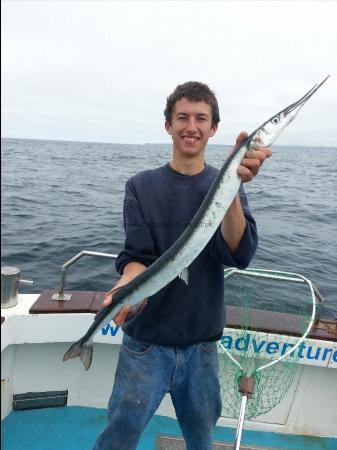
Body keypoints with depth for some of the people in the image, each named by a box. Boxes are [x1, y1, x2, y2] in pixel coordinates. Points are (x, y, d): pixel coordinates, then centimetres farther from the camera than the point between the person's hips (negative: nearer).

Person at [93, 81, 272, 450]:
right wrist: (128, 285, -32)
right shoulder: (142, 187, -3)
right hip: (146, 342, -1)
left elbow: (239, 254, -17)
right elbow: (137, 256, -9)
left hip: (202, 343, 2)